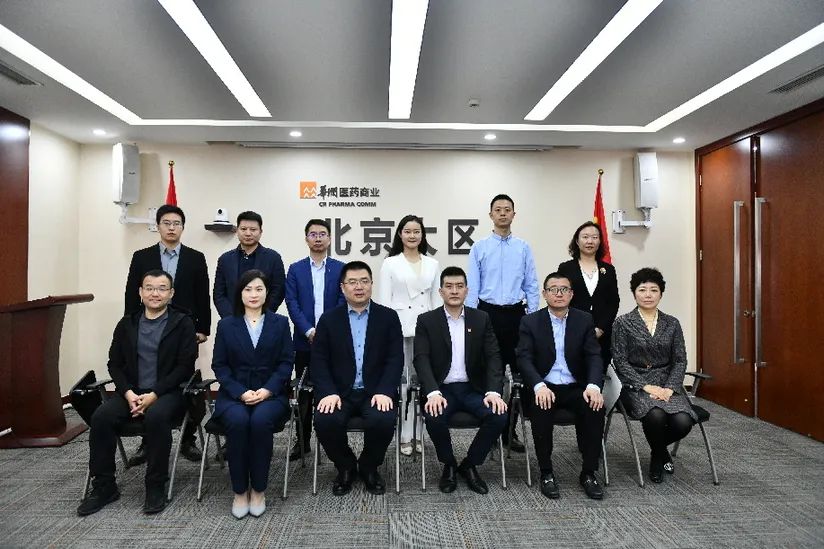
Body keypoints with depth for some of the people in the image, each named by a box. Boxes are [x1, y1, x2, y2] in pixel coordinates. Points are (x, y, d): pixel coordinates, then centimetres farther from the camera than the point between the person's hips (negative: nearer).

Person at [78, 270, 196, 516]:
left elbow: (185, 366, -7)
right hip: (131, 391, 4)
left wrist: (154, 395, -16)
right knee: (101, 417, -23)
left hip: (167, 392, -4)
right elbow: (115, 364, 11)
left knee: (156, 416, -34)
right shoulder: (127, 324, 13)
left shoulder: (183, 323, -1)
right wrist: (128, 393, -8)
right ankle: (103, 486, -5)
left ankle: (156, 487, -17)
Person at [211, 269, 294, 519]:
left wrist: (267, 390, -13)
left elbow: (286, 362, 2)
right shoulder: (226, 325, 9)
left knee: (261, 421, -32)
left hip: (270, 393, -1)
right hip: (234, 393, 1)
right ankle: (240, 491, -13)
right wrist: (241, 392, -11)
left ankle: (258, 490, -13)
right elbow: (219, 365, 4)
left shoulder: (280, 323, 8)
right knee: (237, 421, -31)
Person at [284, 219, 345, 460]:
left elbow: (343, 303, -1)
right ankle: (303, 440, 18)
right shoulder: (295, 269, 7)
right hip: (305, 340, 1)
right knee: (304, 392, 7)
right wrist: (309, 331, -12)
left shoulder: (340, 268, 4)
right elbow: (292, 303, -1)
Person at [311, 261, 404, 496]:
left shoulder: (388, 317, 5)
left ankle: (369, 467, 5)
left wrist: (384, 392, -16)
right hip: (339, 392, 1)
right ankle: (345, 466, 5)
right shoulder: (329, 319, 7)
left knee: (383, 420, -29)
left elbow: (395, 359, -2)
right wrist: (328, 392, -15)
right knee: (324, 420, -27)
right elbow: (318, 361, 1)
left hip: (375, 391, 0)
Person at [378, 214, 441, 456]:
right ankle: (404, 436, 13)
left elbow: (437, 300, 11)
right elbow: (384, 301, -1)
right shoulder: (390, 264, 2)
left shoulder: (433, 264, 10)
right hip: (398, 328, -2)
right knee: (400, 382, 0)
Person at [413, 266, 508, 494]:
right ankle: (448, 465, 1)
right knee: (434, 417, -32)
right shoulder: (426, 320, 0)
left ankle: (469, 465, 3)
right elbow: (422, 360, -10)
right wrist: (433, 393, -26)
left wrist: (493, 391, -17)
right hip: (442, 389, -2)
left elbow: (493, 357, -1)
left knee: (499, 415, -24)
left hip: (473, 389, 2)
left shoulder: (481, 319, 6)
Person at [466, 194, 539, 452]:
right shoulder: (479, 247, 3)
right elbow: (472, 286, 1)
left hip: (515, 314, 1)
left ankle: (510, 429, 16)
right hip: (488, 312, -1)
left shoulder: (524, 248, 7)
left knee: (519, 371, 3)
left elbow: (531, 286, 6)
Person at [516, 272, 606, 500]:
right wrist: (539, 386, -27)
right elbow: (524, 358, -9)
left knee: (595, 408, -27)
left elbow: (594, 356, -2)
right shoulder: (530, 322, 1)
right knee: (541, 409, -32)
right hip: (544, 387, -2)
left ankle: (588, 473, -9)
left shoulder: (584, 320, 7)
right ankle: (546, 473, -13)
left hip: (576, 387, 2)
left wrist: (593, 386, -21)